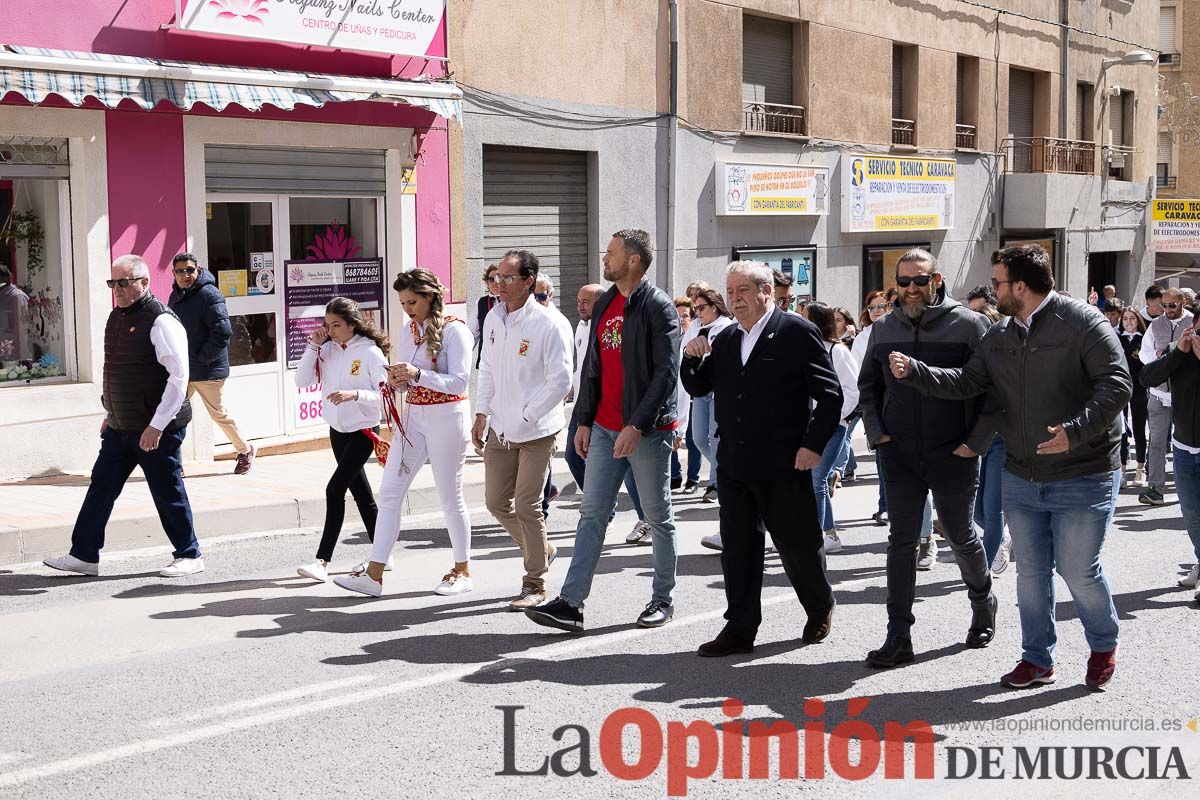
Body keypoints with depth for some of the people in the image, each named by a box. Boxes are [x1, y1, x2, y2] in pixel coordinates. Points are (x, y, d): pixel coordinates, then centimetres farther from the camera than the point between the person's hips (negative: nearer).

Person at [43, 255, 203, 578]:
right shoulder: (117, 316, 12)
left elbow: (178, 377, -20)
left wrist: (157, 426, -21)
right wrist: (110, 414, 21)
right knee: (101, 486, 8)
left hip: (156, 430, -8)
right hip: (120, 427, 8)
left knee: (168, 492, 2)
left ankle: (189, 556, 16)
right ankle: (84, 556, 15)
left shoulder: (160, 321, -16)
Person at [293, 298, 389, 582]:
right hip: (337, 430, 7)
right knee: (361, 493, 12)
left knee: (335, 489, -14)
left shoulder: (370, 352, -13)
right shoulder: (328, 349, 3)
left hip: (363, 431, -6)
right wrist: (313, 347, -9)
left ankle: (322, 561, -11)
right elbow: (302, 381, 0)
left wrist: (355, 394, -30)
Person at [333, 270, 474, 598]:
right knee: (389, 491, -1)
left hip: (446, 416, -7)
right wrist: (396, 382, -5)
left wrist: (417, 374, -27)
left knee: (450, 496, 4)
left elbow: (459, 382, -18)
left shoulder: (453, 330, -11)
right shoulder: (409, 332, 11)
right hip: (412, 416, 7)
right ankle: (374, 574, 0)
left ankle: (463, 571, 20)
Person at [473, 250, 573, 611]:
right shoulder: (493, 318, 6)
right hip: (500, 428, 7)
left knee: (527, 506, -4)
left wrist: (523, 418, -16)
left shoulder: (549, 325, -15)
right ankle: (541, 550, 35)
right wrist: (482, 413, 9)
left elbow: (560, 382, -15)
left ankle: (535, 584, 10)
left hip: (537, 431, -7)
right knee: (496, 501, 11)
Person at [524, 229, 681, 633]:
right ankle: (570, 603, 2)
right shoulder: (604, 305, 13)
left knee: (658, 518, 7)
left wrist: (638, 424, -22)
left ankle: (663, 599, 20)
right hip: (604, 429, 7)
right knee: (592, 515, 3)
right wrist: (583, 420, 11)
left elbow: (666, 372, -17)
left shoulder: (658, 307, -11)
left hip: (647, 430, -7)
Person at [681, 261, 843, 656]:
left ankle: (820, 609, 32)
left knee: (798, 545, 8)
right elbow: (698, 388, 19)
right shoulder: (725, 340, 13)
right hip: (735, 467, 5)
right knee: (738, 549, 5)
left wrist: (814, 445, -14)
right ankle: (740, 628, 12)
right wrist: (692, 359, -2)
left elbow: (829, 394, -7)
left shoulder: (798, 332, -6)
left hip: (785, 465, -5)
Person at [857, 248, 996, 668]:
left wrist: (976, 442, -10)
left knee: (961, 536, 12)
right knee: (901, 541, 2)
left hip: (953, 456, -3)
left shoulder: (968, 324, -7)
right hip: (900, 456, 3)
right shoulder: (884, 328, 7)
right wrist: (876, 431, 7)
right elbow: (868, 384, 19)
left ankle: (983, 604, 39)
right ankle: (898, 637, 4)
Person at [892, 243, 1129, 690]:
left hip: (1081, 478, -6)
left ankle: (1104, 647, 25)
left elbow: (1116, 385, -18)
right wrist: (914, 372, -7)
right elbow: (967, 382, 7)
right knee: (1031, 571, 11)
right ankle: (1037, 660, 23)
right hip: (1022, 477, 6)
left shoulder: (1083, 323, -13)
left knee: (1078, 570, -1)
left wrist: (1075, 430, -30)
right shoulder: (1000, 336, 8)